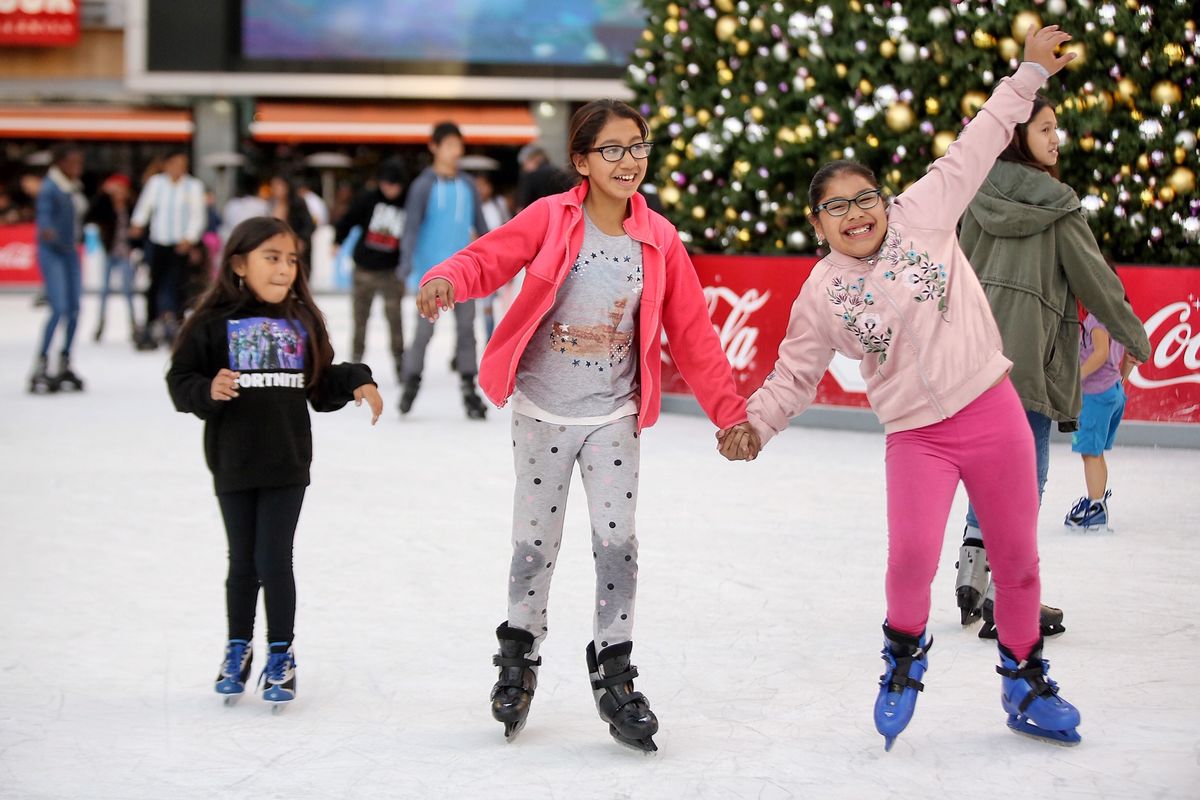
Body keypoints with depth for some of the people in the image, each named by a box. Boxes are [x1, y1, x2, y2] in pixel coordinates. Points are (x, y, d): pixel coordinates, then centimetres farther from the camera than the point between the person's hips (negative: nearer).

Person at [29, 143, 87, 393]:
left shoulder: (76, 188, 8)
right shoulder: (50, 188, -14)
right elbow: (43, 213, -30)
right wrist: (46, 230, -50)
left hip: (70, 251, 8)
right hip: (51, 252, -7)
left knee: (74, 309, 6)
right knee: (59, 309, -16)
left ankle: (65, 364, 17)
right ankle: (40, 366, -11)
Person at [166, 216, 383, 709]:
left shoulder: (303, 322, 5)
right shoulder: (215, 322, -5)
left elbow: (322, 386, 13)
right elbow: (180, 381, -5)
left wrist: (356, 382, -5)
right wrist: (208, 392, -24)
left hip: (287, 464, 1)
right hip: (233, 463, -1)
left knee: (274, 561, -1)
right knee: (242, 563, 10)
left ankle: (281, 656, 14)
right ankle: (238, 650, 29)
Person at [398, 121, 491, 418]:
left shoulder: (467, 185, 8)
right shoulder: (424, 185, -5)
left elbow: (480, 226, 16)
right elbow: (412, 226, -10)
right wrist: (407, 262, -21)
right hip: (432, 271, -4)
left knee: (466, 326, 3)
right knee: (425, 328, 0)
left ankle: (470, 390, 8)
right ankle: (411, 382, 14)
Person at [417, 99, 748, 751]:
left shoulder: (659, 240, -1)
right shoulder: (550, 219, -7)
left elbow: (692, 333, 3)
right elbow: (489, 258, -15)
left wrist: (729, 411, 2)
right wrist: (446, 280, -38)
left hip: (613, 416, 1)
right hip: (542, 412, -1)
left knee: (616, 539, -6)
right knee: (536, 541, 7)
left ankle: (614, 675, 8)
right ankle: (520, 655, 30)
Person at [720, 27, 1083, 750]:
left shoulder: (923, 215, 0)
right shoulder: (822, 294, 0)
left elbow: (977, 147, 3)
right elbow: (796, 374, 6)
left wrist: (1031, 73, 3)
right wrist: (755, 423, -8)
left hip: (993, 411, 1)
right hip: (917, 437, -1)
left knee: (1017, 555, 9)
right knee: (913, 556, -21)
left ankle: (1025, 681, 29)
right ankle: (906, 650, 11)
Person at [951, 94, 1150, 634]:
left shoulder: (978, 198, 9)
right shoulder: (1054, 201, -6)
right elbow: (1091, 275, -1)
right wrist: (1134, 336, 10)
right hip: (1028, 349, -6)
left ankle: (971, 576, 16)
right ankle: (1004, 601, -1)